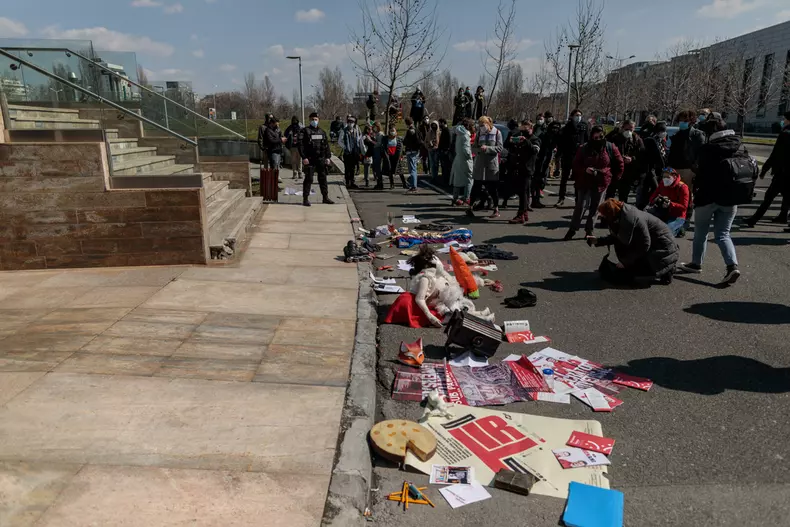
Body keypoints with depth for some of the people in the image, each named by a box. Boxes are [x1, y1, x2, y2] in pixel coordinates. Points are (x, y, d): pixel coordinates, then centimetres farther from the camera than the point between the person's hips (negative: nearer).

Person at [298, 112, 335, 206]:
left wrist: (328, 157, 7)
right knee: (308, 179, -4)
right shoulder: (305, 131, -1)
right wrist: (304, 157, -16)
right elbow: (301, 145, -8)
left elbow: (326, 145, 16)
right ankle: (305, 199, 1)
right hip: (310, 159, -5)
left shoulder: (322, 132, 14)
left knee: (323, 178, 9)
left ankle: (325, 197, 18)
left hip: (321, 159, 5)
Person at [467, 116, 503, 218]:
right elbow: (473, 148, 6)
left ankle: (496, 210, 15)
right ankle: (470, 208, 12)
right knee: (476, 187, 3)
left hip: (492, 165, -2)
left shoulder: (497, 132, -1)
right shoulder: (479, 133, 8)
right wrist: (480, 149, -16)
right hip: (480, 164, 2)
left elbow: (500, 148, -6)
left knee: (492, 188, 4)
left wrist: (487, 148, -19)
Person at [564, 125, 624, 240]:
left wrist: (612, 176, 6)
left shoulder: (610, 148, -4)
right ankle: (573, 229, 6)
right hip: (585, 182, -1)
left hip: (601, 183, 1)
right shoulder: (584, 148, -6)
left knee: (595, 207, 9)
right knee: (580, 206, -4)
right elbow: (576, 164, -2)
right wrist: (585, 169, -19)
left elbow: (619, 164, 6)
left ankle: (589, 230, 20)